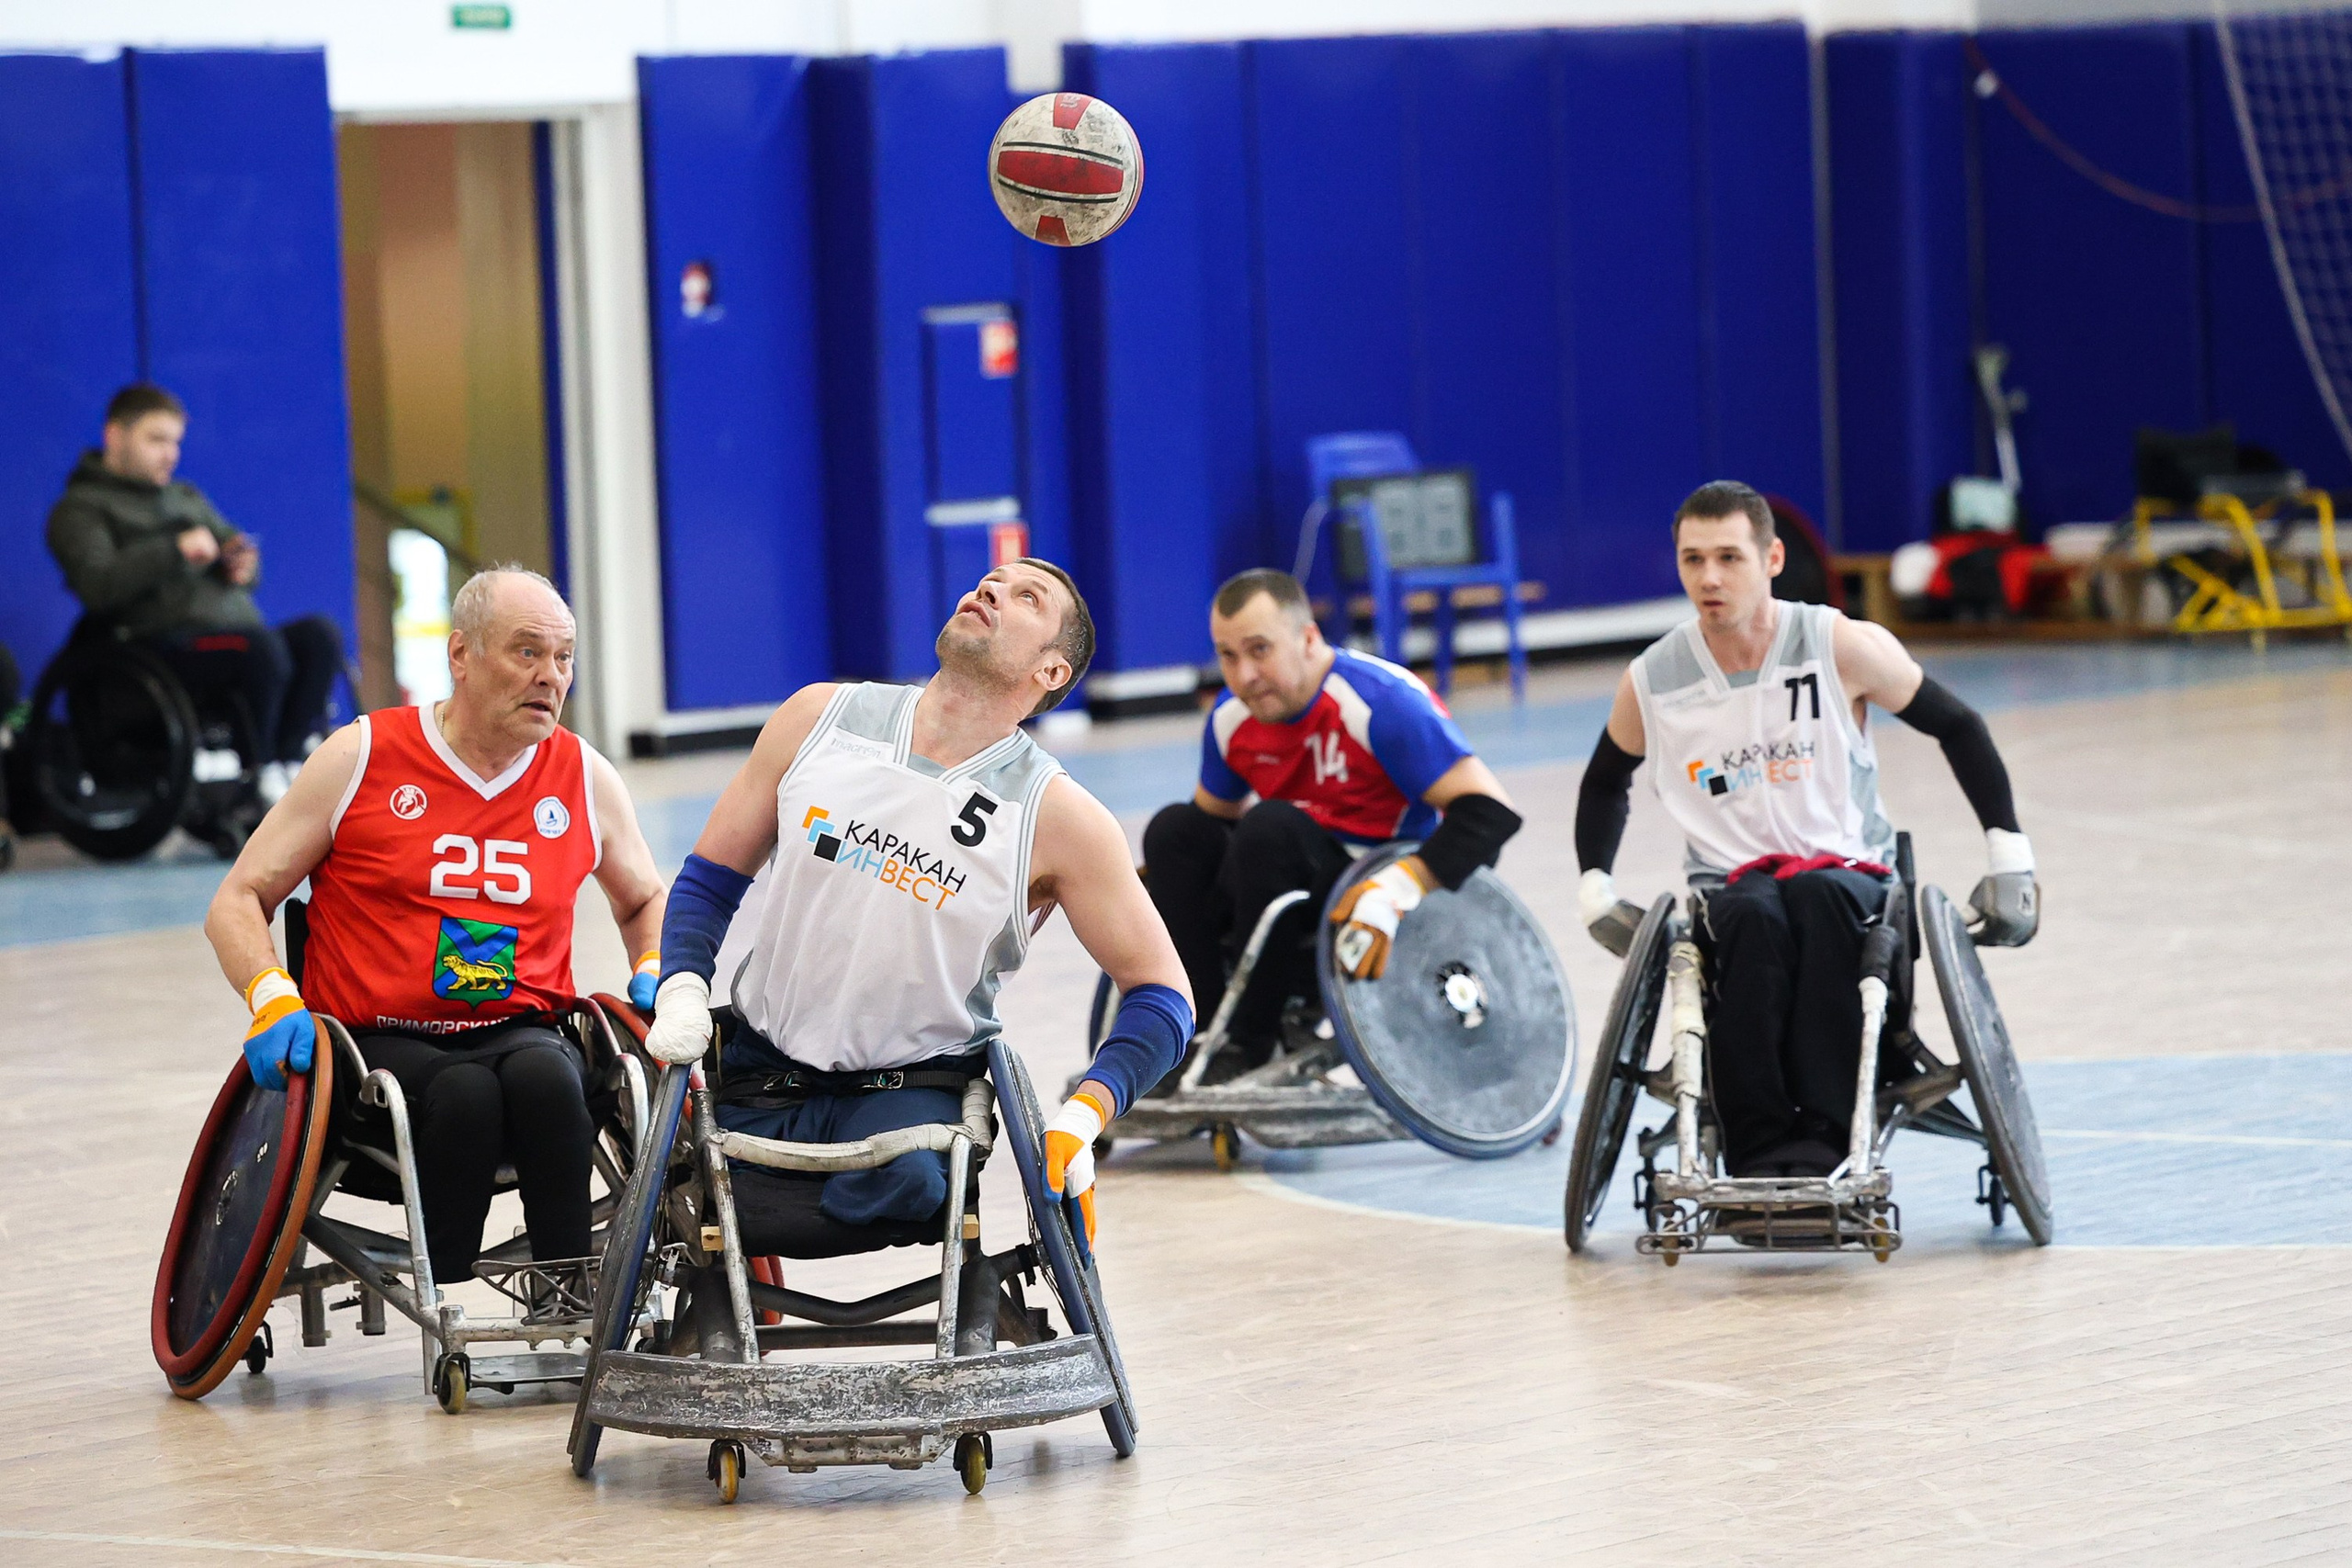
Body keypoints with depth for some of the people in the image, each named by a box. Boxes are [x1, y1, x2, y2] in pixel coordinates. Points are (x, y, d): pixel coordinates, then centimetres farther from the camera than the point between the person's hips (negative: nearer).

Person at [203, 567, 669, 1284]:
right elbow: (238, 902, 6)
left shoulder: (585, 778, 11)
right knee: (465, 1093, -36)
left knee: (544, 1075, -35)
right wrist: (272, 998, -14)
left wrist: (653, 977, 8)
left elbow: (644, 901, 31)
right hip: (382, 1043, -2)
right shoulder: (361, 757, 2)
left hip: (520, 1033, 2)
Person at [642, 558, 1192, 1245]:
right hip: (759, 1069, 3)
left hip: (913, 1085, -3)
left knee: (904, 1180, -33)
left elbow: (1160, 990, -5)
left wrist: (1084, 1117, -21)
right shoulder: (820, 719, -2)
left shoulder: (1056, 815, -9)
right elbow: (711, 878, 9)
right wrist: (682, 992, -8)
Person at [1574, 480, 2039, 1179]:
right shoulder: (1652, 682, 0)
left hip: (1850, 877, -1)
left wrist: (2008, 857, 4)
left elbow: (1958, 728, 6)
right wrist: (1594, 890, 13)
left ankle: (1823, 1139, -42)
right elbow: (1606, 782, 22)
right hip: (1730, 890, 1)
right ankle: (1756, 1154, -40)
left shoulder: (1843, 649, -6)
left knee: (1818, 897, -37)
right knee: (1754, 918, -36)